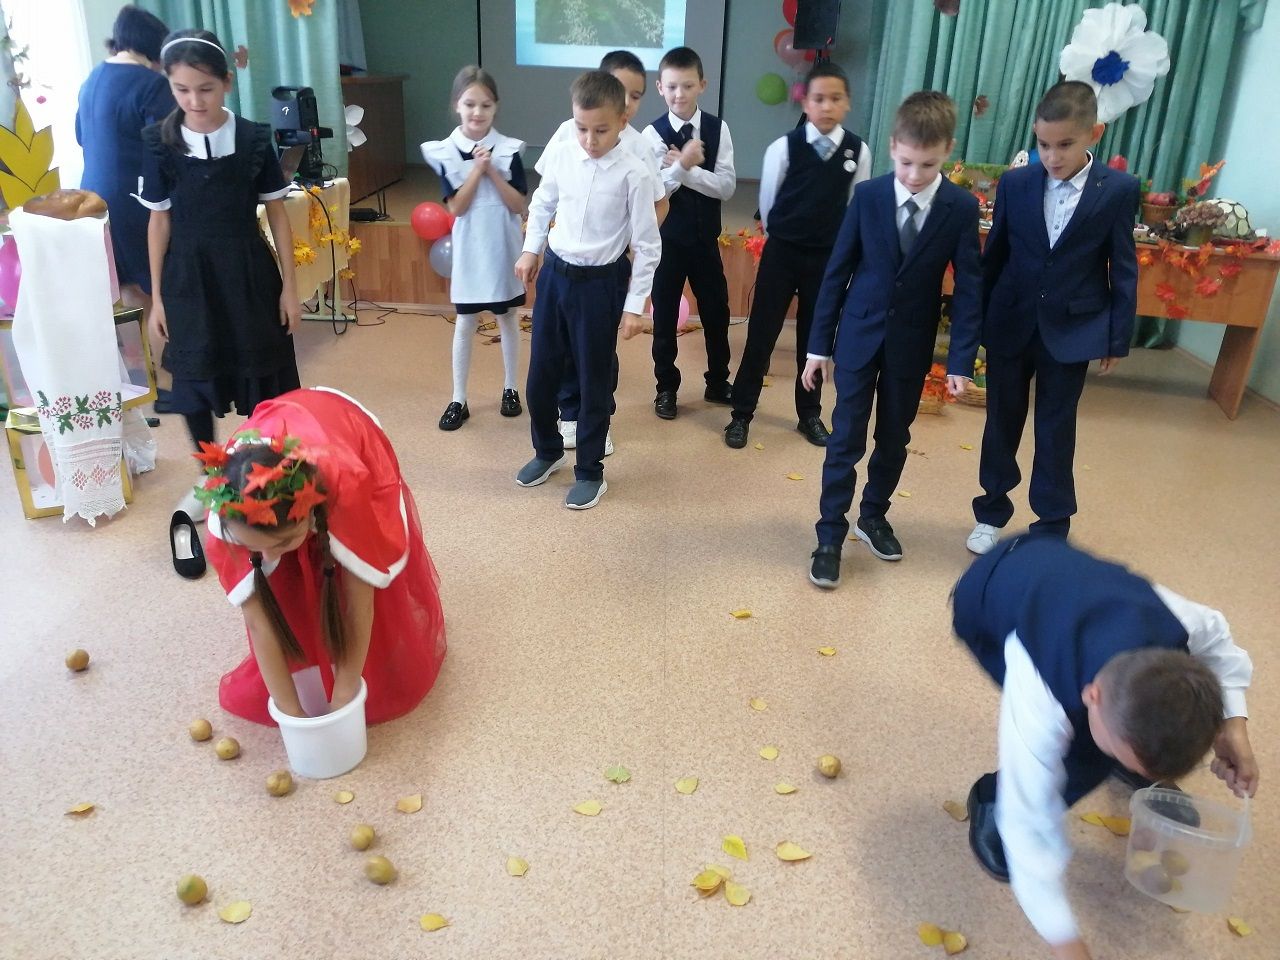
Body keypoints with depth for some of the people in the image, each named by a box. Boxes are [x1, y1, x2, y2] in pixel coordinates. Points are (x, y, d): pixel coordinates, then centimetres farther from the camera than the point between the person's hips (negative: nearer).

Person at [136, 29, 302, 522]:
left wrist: (289, 286, -1)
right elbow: (159, 222, 2)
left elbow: (277, 214, 0)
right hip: (189, 277, 1)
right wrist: (157, 297, 2)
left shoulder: (254, 139, -5)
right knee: (194, 382, 10)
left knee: (260, 378, 5)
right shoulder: (161, 143, -3)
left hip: (249, 272, -1)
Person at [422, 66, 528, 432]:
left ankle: (510, 389, 27)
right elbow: (457, 207, -12)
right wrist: (477, 169, -17)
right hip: (469, 249, 0)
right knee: (465, 324, 6)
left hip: (503, 248, 1)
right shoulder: (445, 152, -6)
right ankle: (459, 400, 15)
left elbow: (518, 204, -9)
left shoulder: (509, 150, -5)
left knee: (507, 319, 12)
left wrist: (492, 170, -17)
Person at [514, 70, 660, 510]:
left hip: (600, 283, -4)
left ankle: (590, 471, 26)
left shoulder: (633, 174, -15)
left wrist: (634, 305, -11)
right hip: (554, 273, 4)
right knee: (540, 373, 14)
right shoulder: (562, 158, -3)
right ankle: (547, 450, 39)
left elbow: (648, 244, -11)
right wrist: (531, 249, 13)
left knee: (594, 381, 7)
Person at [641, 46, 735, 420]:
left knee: (716, 311, 12)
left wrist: (686, 168, -22)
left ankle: (717, 382, 31)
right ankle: (666, 387, 24)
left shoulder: (718, 129, -4)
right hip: (666, 238, -2)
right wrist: (683, 165, -29)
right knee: (664, 315, 8)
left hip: (705, 237, 2)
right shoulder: (653, 134, -10)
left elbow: (727, 186, -11)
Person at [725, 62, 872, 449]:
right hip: (782, 252, -2)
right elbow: (766, 205, 2)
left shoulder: (858, 151, -4)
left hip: (829, 256, 2)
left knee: (815, 337, 12)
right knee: (761, 334, 2)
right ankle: (741, 414, 14)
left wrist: (837, 245, 10)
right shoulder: (783, 148, -10)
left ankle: (810, 415, 27)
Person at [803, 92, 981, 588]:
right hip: (859, 335, -1)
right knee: (846, 439, 0)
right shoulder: (868, 195, -9)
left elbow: (968, 287, -5)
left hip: (912, 344, 1)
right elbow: (837, 272, -4)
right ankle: (830, 537, 10)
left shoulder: (962, 207, -8)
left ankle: (873, 517, 35)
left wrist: (961, 359, -10)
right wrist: (819, 345, -4)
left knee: (894, 438, 14)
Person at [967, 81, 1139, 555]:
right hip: (1010, 325, 2)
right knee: (1001, 422, 12)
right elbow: (993, 255, 4)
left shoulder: (1119, 189, -7)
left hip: (1072, 331, -2)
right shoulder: (1015, 183, -3)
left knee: (1056, 430, 7)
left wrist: (1118, 338, -2)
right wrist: (977, 319, 5)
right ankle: (992, 512, 28)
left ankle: (1053, 525, 21)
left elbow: (1123, 268, -2)